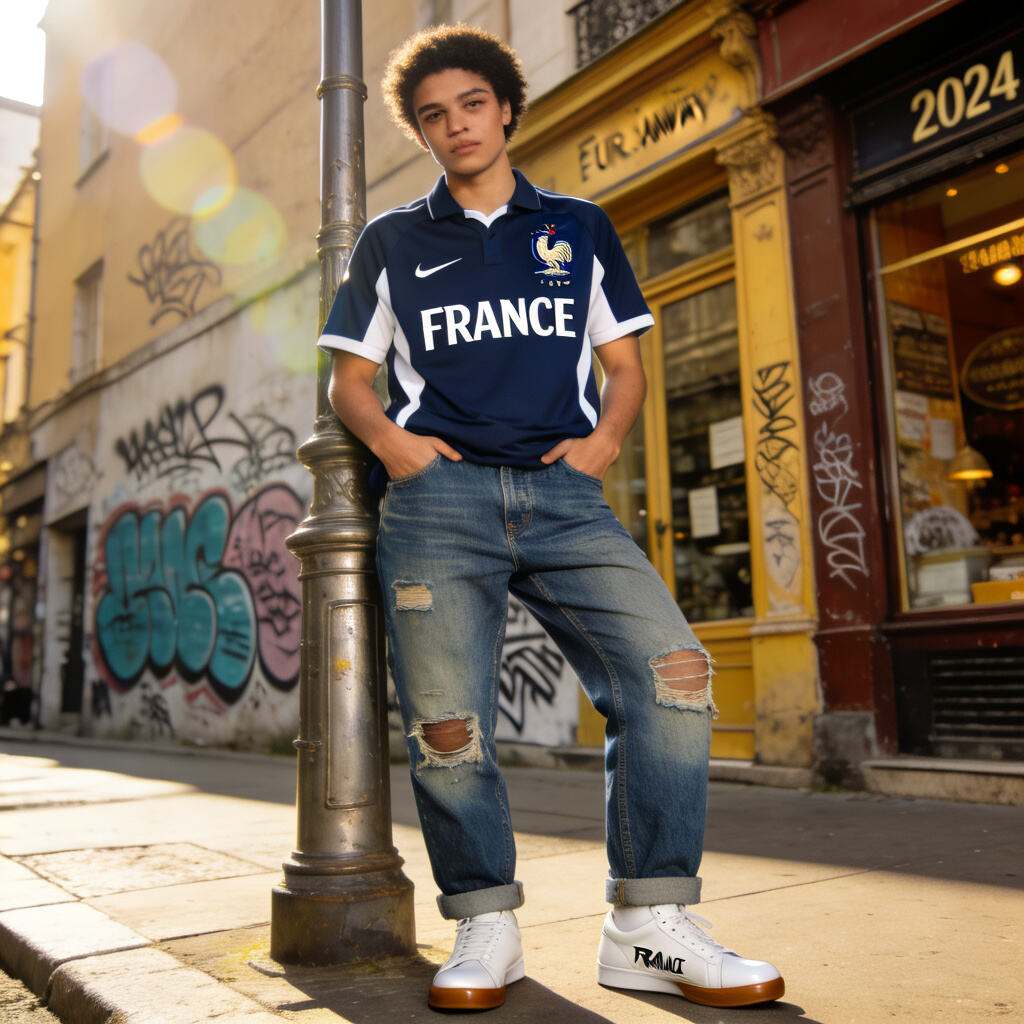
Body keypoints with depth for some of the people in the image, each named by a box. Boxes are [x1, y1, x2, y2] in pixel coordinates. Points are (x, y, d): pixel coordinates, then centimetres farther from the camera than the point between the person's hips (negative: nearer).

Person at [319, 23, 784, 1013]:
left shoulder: (580, 227, 22)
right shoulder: (392, 242, 20)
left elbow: (624, 364, 20)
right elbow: (348, 380, 18)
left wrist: (604, 438, 0)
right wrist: (387, 438, -3)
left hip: (562, 495, 1)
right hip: (437, 496, 0)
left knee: (670, 667, -19)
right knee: (446, 724, -10)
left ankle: (649, 926, -8)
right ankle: (485, 928, 10)